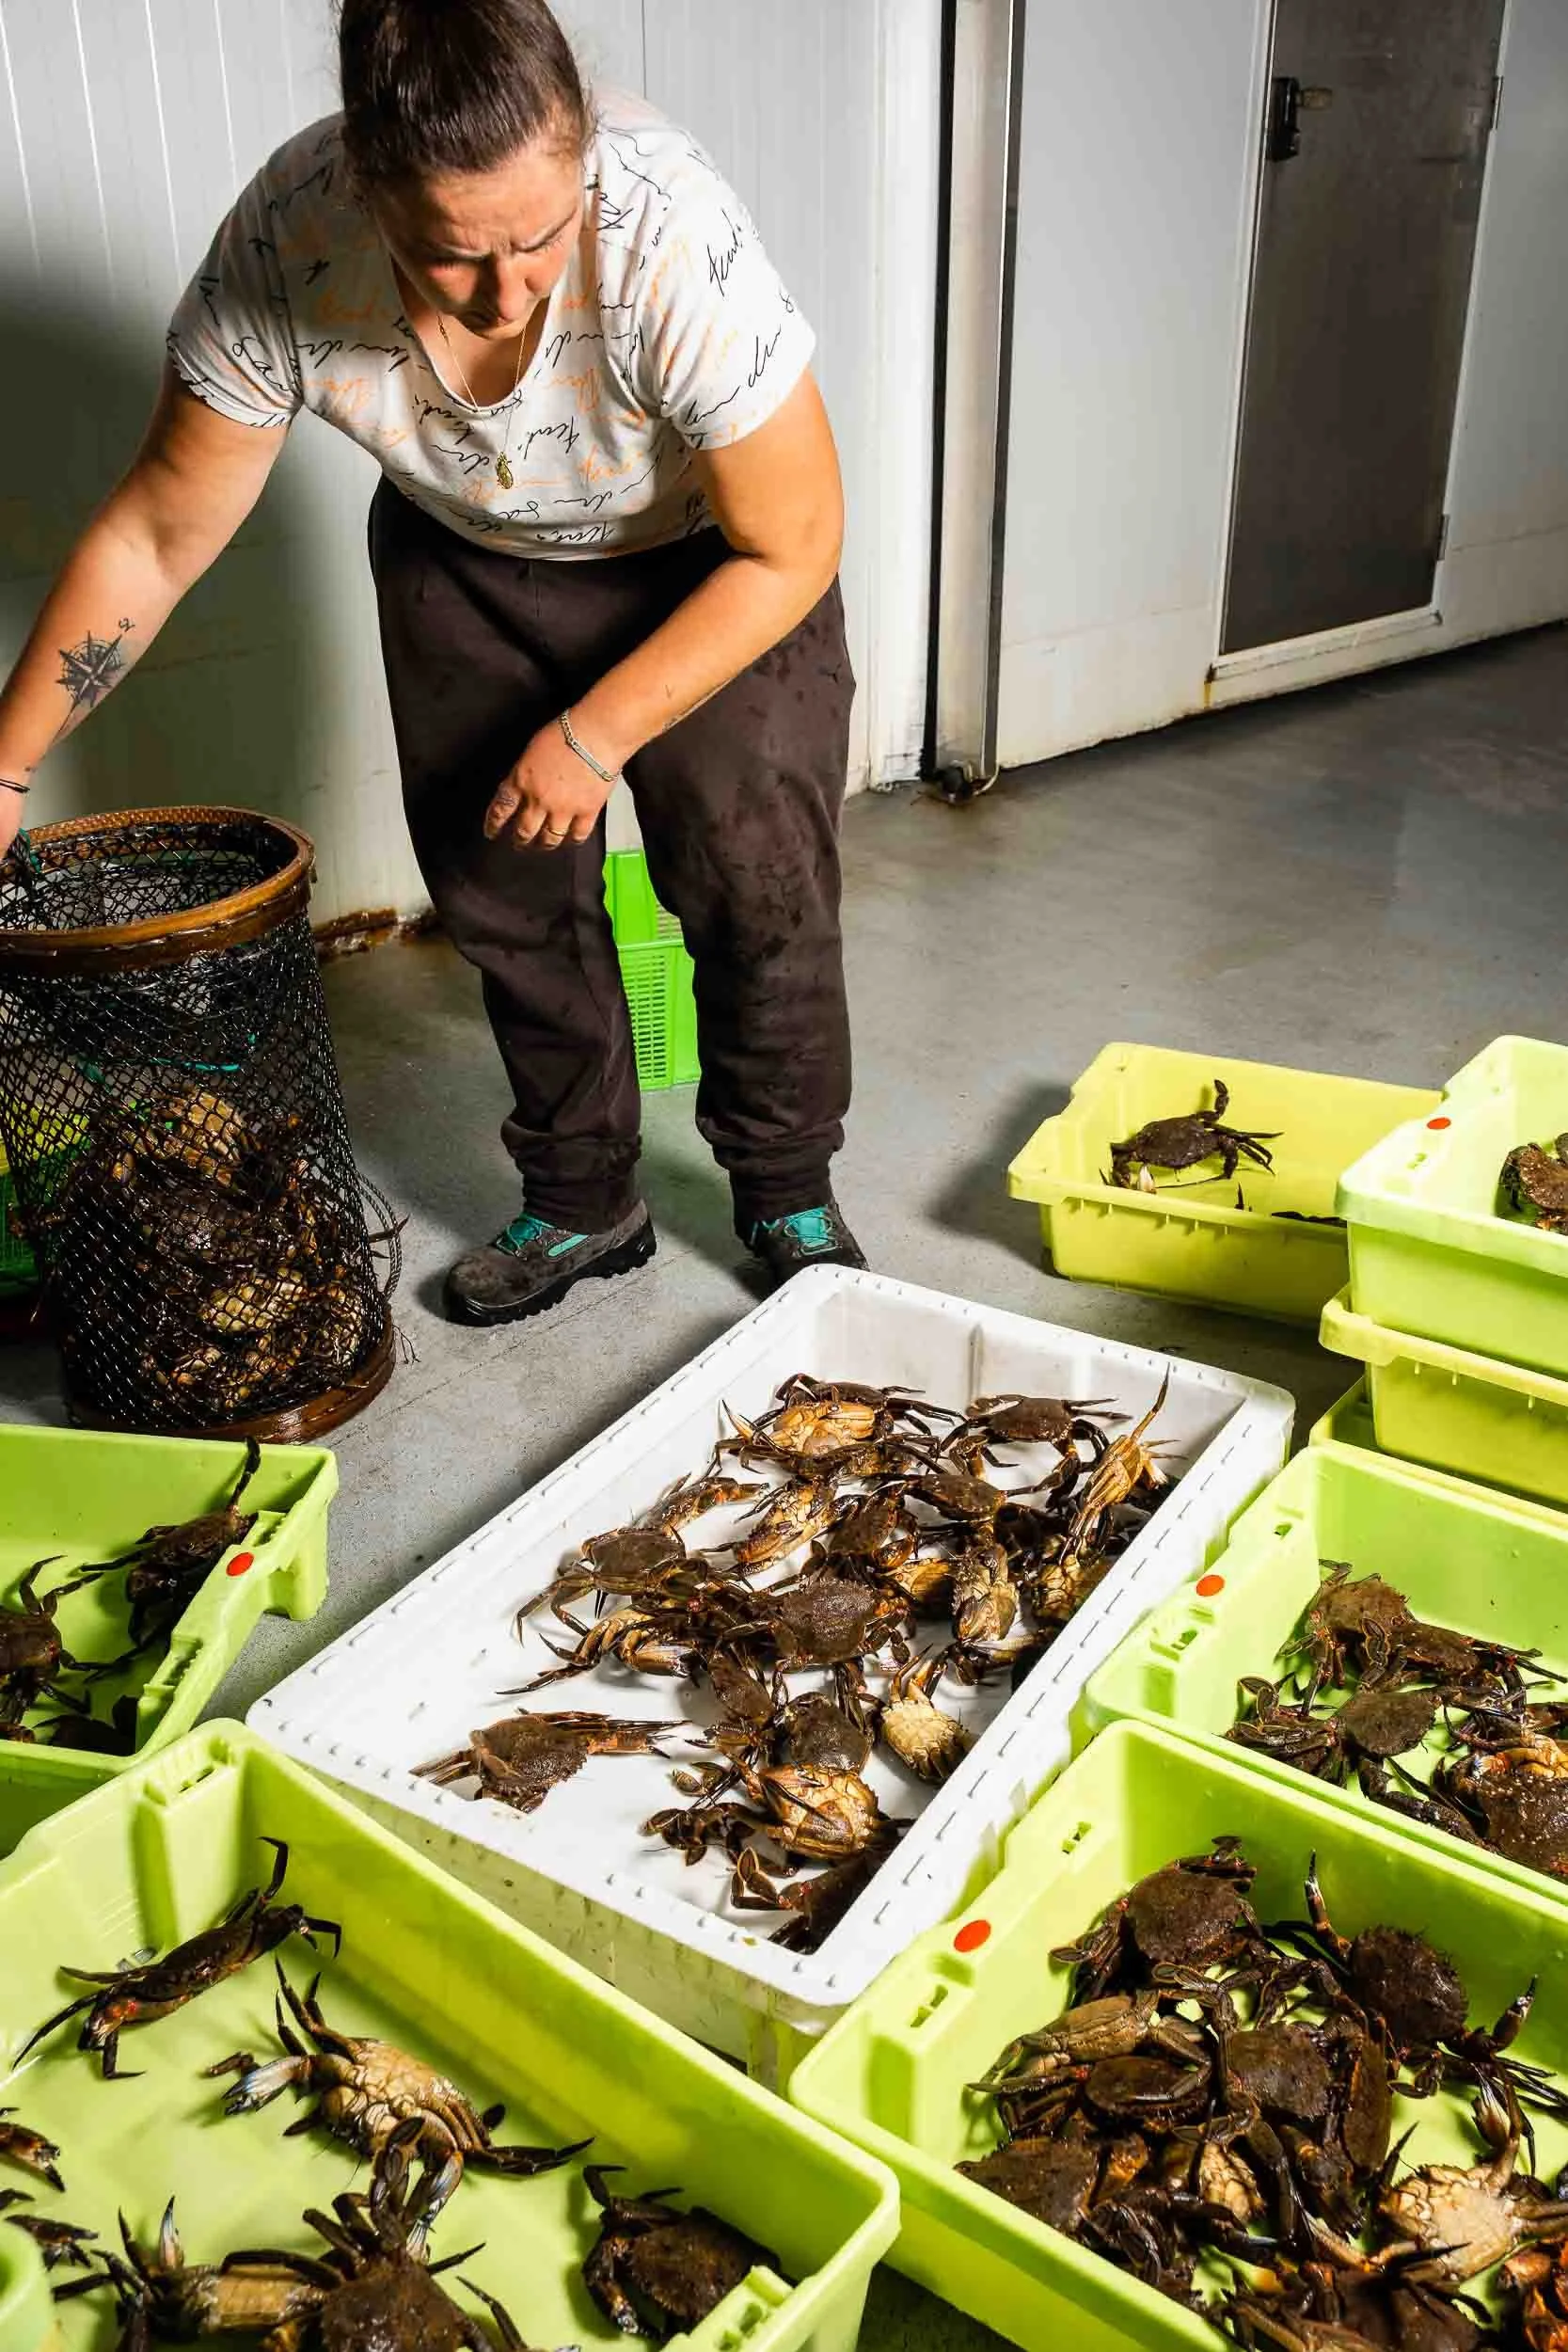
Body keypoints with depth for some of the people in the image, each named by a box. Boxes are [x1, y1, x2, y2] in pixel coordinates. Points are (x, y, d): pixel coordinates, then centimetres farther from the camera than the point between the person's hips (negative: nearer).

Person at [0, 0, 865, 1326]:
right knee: (505, 893, 3)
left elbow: (790, 549, -26)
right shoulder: (281, 253, -31)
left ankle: (788, 1194, 16)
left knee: (759, 880, -7)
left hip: (708, 559, -2)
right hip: (463, 558, 3)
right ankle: (585, 1204, 23)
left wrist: (597, 734, -24)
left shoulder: (674, 238, -38)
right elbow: (154, 539, -17)